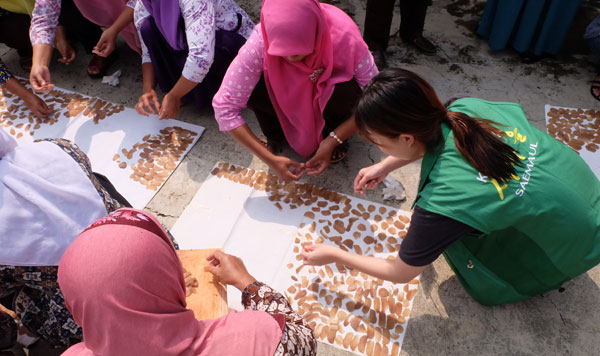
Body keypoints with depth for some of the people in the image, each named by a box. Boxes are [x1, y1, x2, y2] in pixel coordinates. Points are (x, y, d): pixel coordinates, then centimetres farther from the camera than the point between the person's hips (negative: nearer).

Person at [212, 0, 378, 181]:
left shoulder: (344, 37, -35)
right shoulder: (260, 42, -34)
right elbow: (224, 107, -31)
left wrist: (333, 141, -30)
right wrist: (270, 159, -32)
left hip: (329, 90, 0)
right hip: (288, 93, 1)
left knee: (347, 91, -35)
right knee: (252, 87, -30)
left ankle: (330, 134, -1)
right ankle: (275, 135, 1)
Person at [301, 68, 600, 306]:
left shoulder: (442, 204, -37)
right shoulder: (465, 107, -21)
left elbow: (400, 274, -18)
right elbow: (434, 138, 7)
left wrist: (335, 255, -7)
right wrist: (386, 165, 3)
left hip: (574, 245, -5)